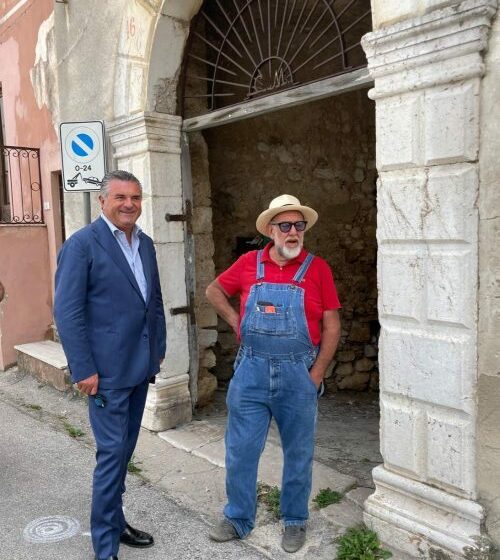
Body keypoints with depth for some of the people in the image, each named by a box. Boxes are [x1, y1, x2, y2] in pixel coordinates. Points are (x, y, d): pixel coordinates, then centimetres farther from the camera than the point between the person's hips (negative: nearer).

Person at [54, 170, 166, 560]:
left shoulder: (145, 243, 9)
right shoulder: (82, 244, -11)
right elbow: (67, 312, -14)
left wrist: (159, 349, 12)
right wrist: (83, 369, -16)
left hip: (141, 366, 7)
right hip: (107, 369, -6)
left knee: (125, 449, 17)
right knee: (112, 451, 0)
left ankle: (115, 520, 35)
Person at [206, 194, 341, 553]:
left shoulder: (318, 269, -4)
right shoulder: (249, 264, 1)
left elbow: (332, 327, -2)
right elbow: (214, 290, 17)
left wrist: (316, 375, -7)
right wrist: (235, 321, 3)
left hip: (298, 374, -1)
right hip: (251, 372, 2)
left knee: (298, 454, 12)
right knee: (240, 450, 11)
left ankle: (295, 522, 34)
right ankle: (238, 519, 32)